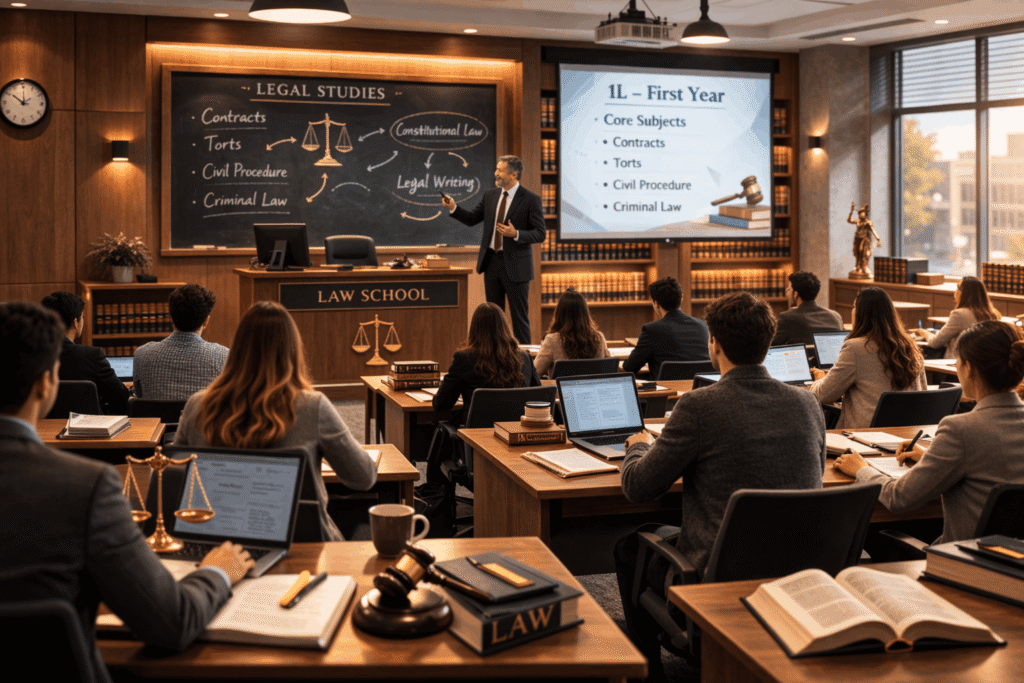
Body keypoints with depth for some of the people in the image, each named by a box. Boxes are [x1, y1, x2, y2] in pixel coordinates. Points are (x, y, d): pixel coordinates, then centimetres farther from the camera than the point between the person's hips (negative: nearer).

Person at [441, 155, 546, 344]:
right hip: (491, 262, 6)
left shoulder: (530, 200, -9)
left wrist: (516, 234, -24)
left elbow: (540, 233, -10)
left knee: (519, 315, 0)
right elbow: (472, 218, 12)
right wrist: (453, 208, -5)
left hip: (515, 265, -6)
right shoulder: (490, 196, 8)